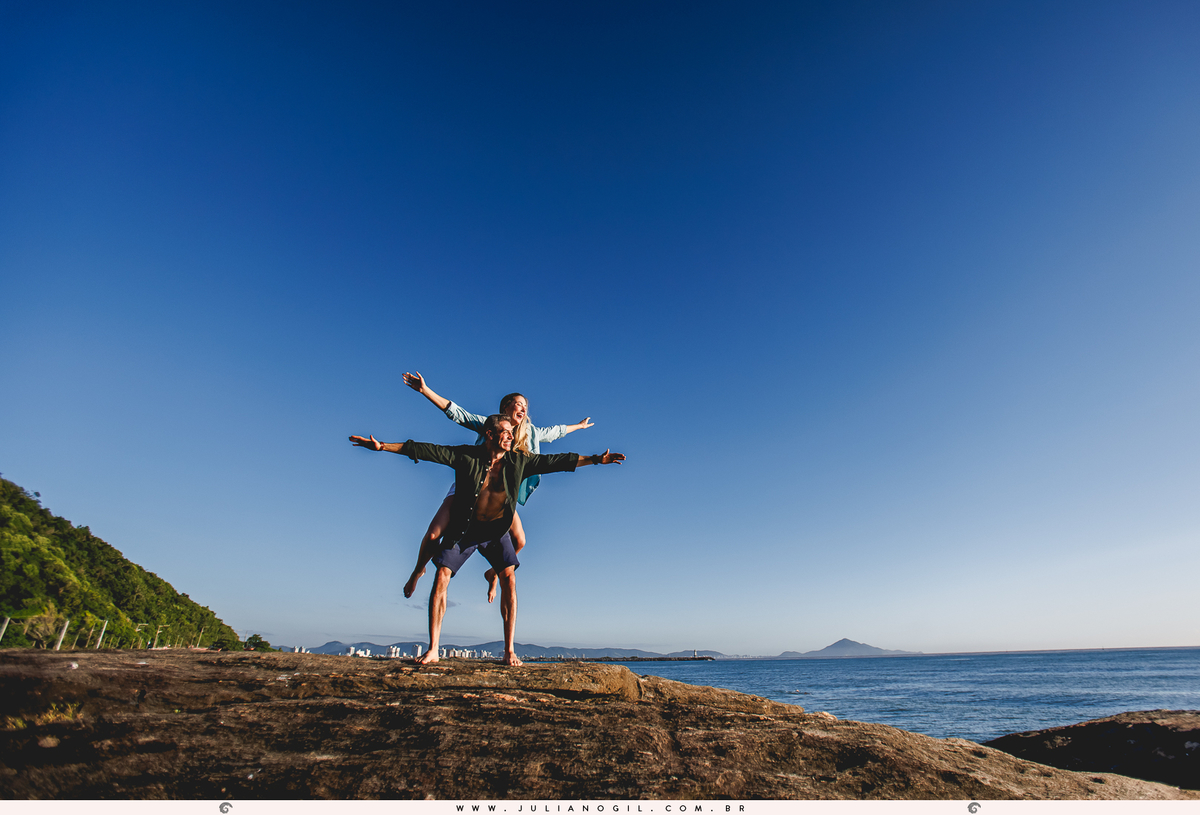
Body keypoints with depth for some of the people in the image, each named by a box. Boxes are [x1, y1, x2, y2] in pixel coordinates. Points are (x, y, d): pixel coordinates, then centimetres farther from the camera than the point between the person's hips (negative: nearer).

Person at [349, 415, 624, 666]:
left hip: (496, 530, 1)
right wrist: (383, 446, -20)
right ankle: (432, 649, 2)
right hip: (463, 528, -1)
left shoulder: (519, 461, -9)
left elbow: (556, 461, -7)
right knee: (441, 578, -9)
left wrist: (595, 459, -9)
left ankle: (509, 651, -6)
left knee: (509, 578, -13)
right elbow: (426, 450, -16)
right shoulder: (466, 456, -14)